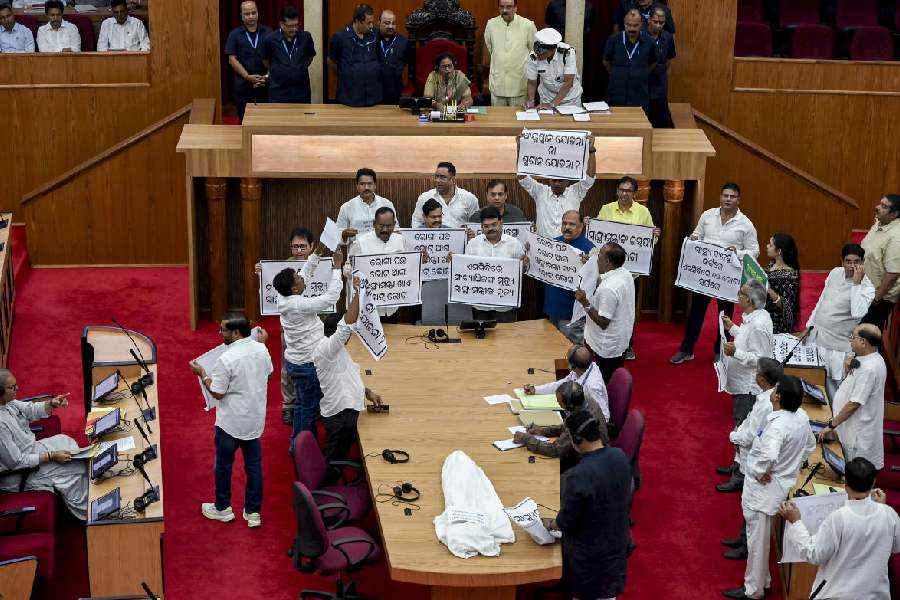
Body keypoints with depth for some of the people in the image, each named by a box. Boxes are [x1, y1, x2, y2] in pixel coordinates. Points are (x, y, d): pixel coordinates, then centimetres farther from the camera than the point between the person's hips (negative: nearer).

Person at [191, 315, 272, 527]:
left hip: (231, 422, -5)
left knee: (224, 464, 14)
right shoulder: (261, 350, -6)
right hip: (255, 420, 6)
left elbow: (217, 393, -19)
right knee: (254, 464, 13)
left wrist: (202, 374, -5)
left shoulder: (226, 359, -25)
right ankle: (253, 512, 20)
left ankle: (223, 508, 29)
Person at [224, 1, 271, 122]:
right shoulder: (235, 34, 4)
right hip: (243, 85, 0)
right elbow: (232, 60, -2)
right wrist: (248, 77, -13)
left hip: (266, 84, 0)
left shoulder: (268, 33, 5)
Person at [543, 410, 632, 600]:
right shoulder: (620, 457, -12)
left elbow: (567, 522, -21)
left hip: (588, 553, -6)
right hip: (617, 545, 6)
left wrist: (550, 524, 0)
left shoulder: (577, 477, -34)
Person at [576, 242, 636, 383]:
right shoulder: (625, 274, -2)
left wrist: (585, 303, -26)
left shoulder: (608, 289, -31)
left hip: (606, 349, -9)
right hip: (621, 343, 9)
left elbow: (603, 322, -27)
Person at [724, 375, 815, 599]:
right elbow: (810, 446, 15)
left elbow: (769, 455, -45)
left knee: (758, 540, 6)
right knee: (760, 537, 23)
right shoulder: (802, 416, -3)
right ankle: (761, 579, 35)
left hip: (763, 488, -9)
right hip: (783, 483, 9)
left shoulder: (777, 424, -30)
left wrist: (762, 472, -26)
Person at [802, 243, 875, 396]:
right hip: (816, 335, 6)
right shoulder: (835, 273, 3)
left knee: (833, 384, -4)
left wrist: (856, 283, -28)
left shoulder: (867, 287, -15)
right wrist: (809, 326, 15)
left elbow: (857, 313, -32)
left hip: (837, 343, -6)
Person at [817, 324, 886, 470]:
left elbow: (854, 404, -24)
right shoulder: (869, 359, 3)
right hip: (854, 427, 9)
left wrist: (831, 425, -16)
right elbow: (856, 384, 17)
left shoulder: (869, 369, -27)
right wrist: (851, 369, -3)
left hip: (858, 433, -9)